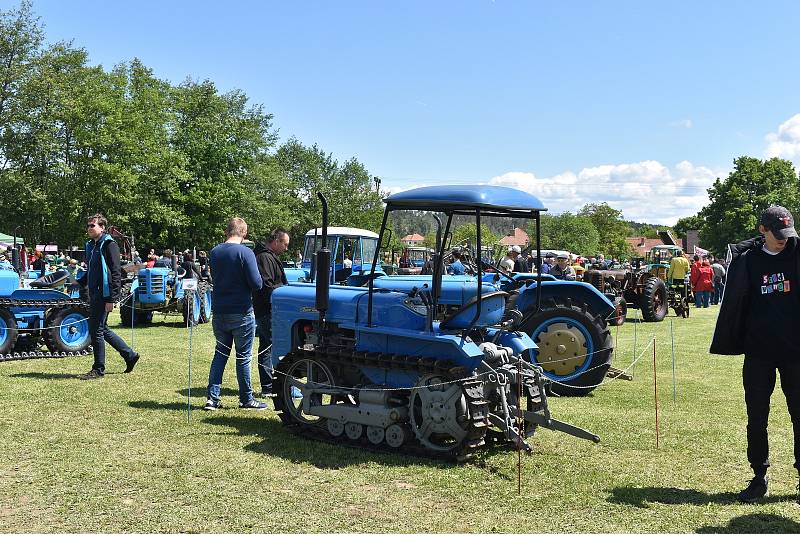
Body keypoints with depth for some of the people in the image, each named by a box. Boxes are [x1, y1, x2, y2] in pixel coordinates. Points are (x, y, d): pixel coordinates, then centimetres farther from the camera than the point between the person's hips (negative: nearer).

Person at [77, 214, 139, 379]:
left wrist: (111, 299, -21)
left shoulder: (109, 245, -11)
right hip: (94, 294, 10)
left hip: (104, 295, -10)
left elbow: (115, 273, -16)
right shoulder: (91, 245, 16)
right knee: (102, 330, 15)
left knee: (96, 331, -5)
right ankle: (130, 355, 27)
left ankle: (98, 369, 6)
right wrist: (79, 282, 10)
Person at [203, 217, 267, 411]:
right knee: (243, 357, 5)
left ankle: (212, 398, 10)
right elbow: (256, 284, -18)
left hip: (219, 312, 5)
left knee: (220, 354, 14)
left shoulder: (214, 252, 5)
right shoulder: (245, 253, -14)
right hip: (241, 313, -5)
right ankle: (246, 400, 14)